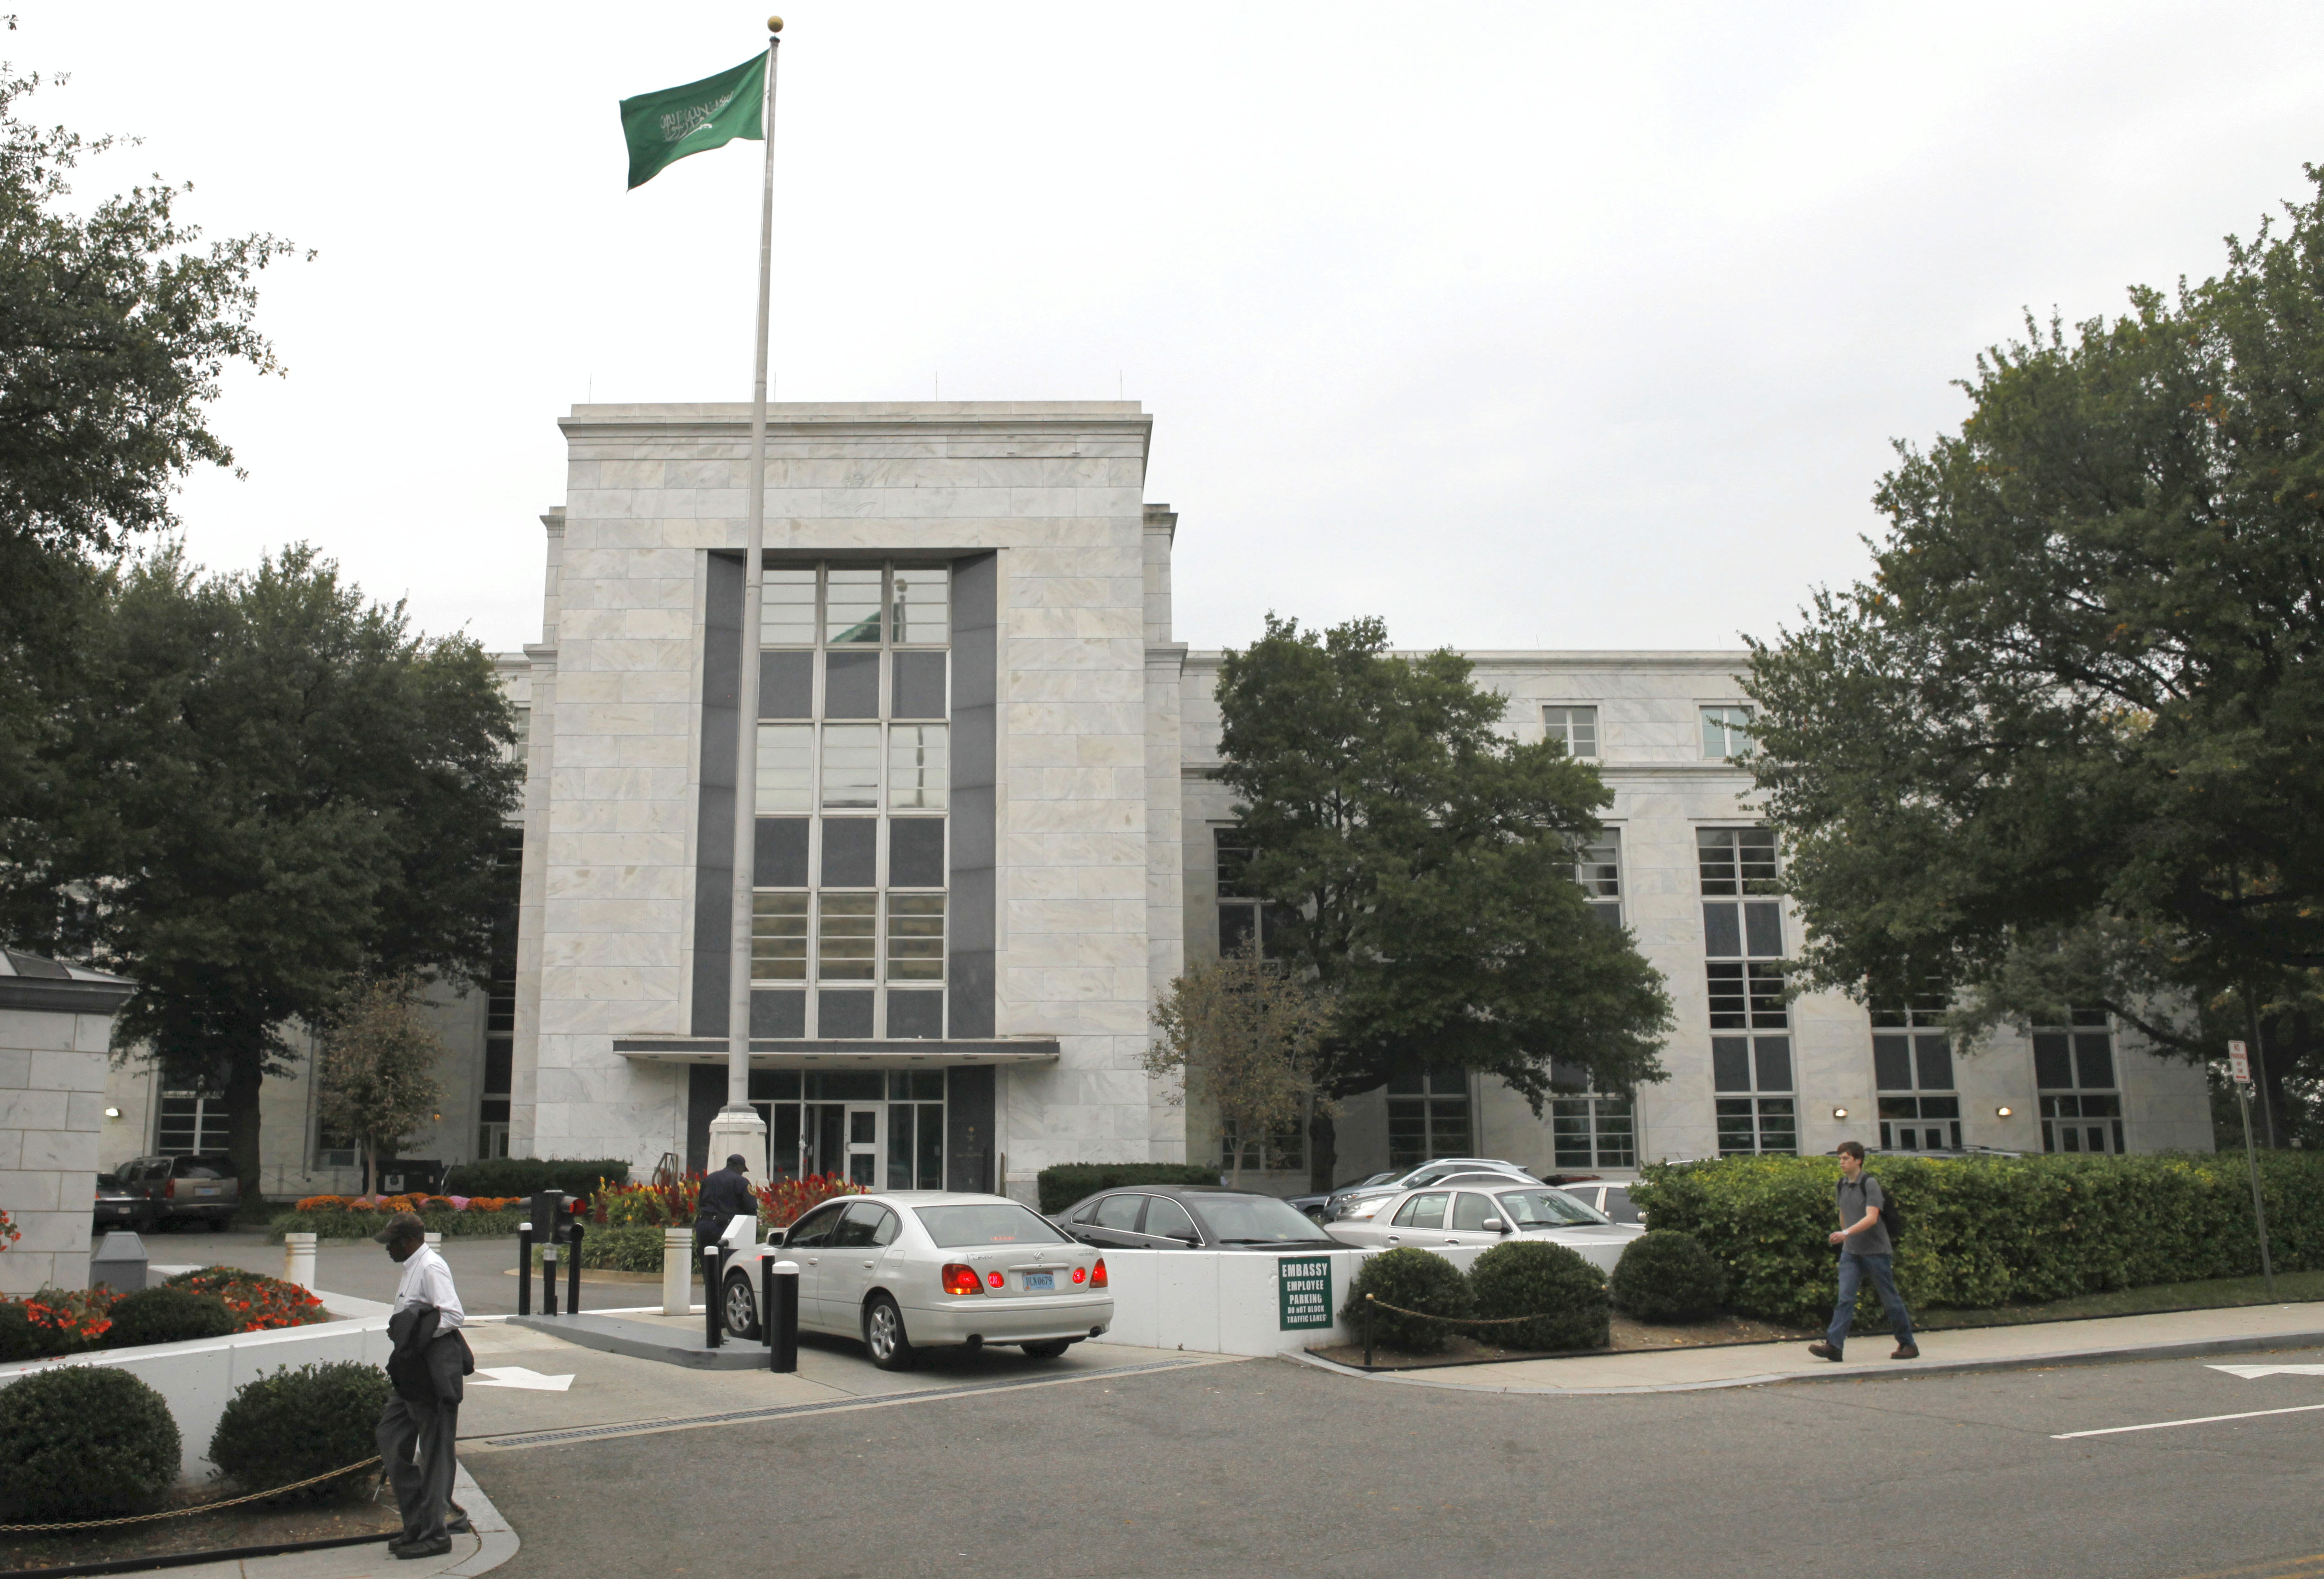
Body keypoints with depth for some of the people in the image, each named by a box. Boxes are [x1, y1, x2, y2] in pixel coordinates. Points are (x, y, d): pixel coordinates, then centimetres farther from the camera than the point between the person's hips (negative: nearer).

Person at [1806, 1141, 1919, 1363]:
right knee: (1845, 1297, -6)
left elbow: (1872, 1218, -24)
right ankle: (1834, 1345, -14)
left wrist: (1846, 1233, -34)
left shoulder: (1870, 1184, -13)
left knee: (1890, 1298, 5)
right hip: (1851, 1251, 5)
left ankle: (1908, 1344, 18)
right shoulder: (1842, 1185, 8)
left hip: (1875, 1251, -5)